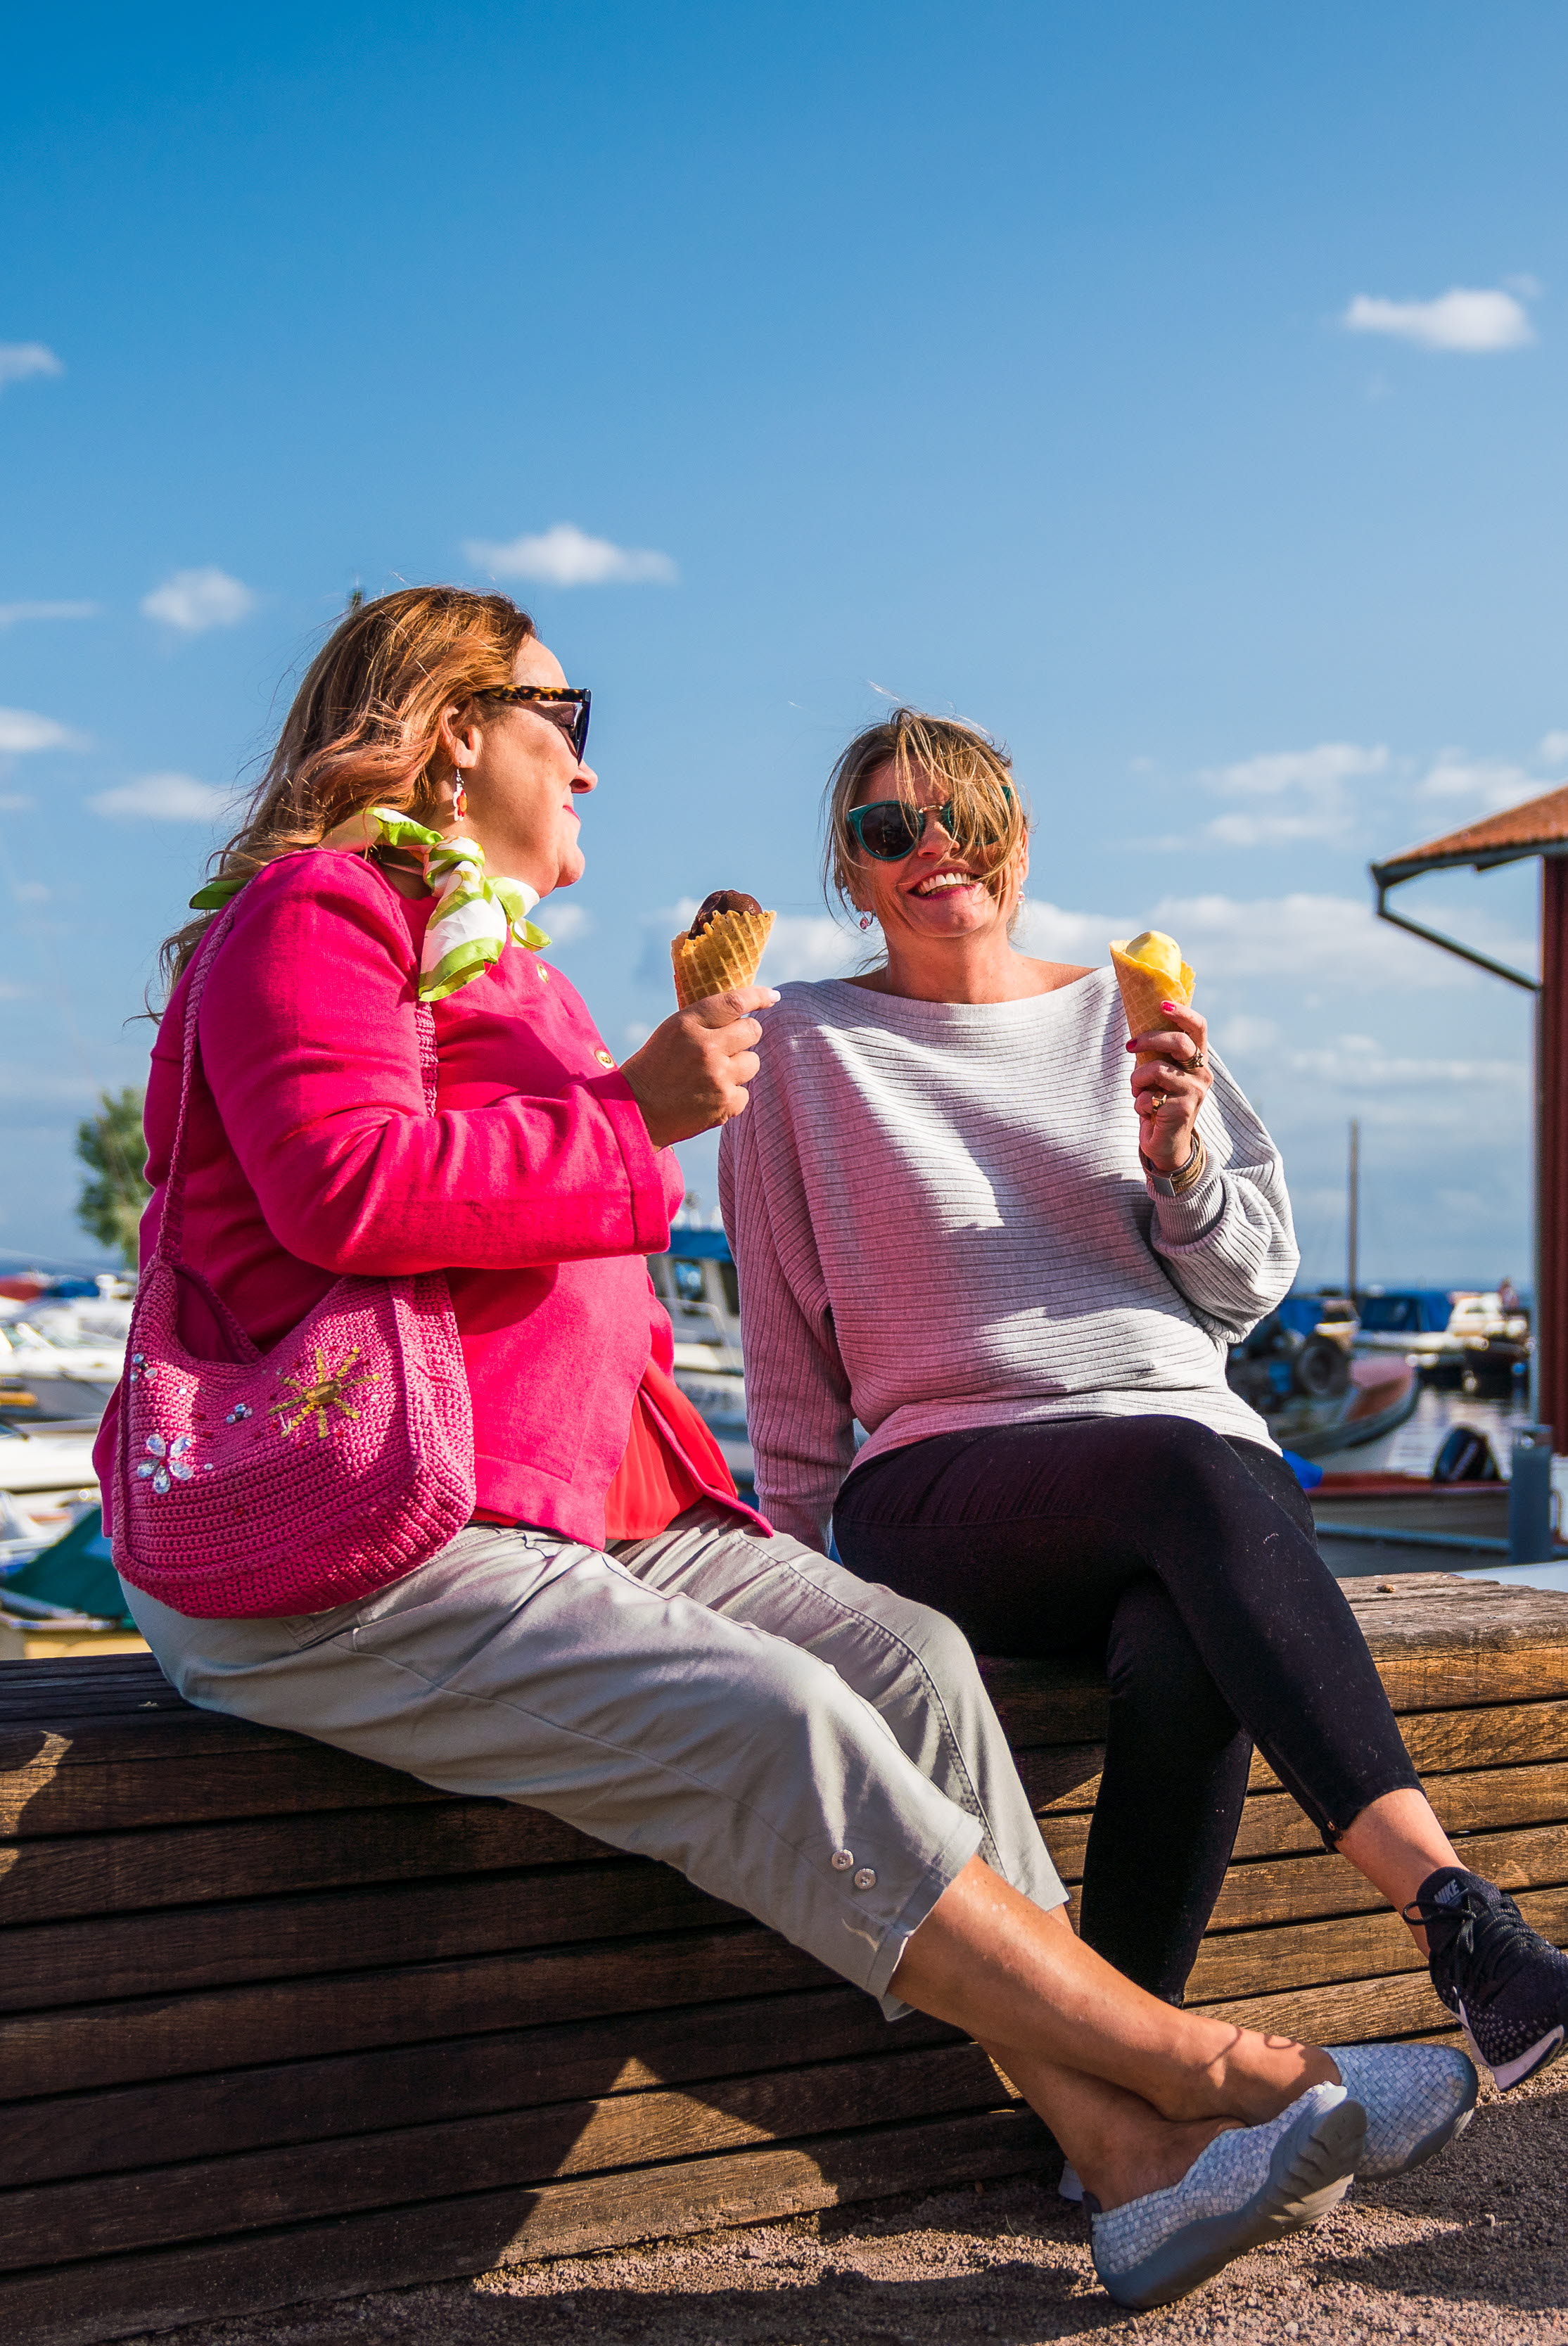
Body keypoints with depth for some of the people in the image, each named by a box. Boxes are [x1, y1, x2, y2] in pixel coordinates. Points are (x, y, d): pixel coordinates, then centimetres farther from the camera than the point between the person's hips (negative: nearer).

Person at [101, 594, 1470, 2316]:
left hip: (574, 1507, 9)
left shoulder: (496, 958, 26)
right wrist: (634, 1115, -15)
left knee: (904, 1658, -11)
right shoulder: (314, 916, -4)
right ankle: (1214, 2069, -19)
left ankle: (1122, 2148, -18)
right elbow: (348, 1187, -23)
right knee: (767, 1719, -25)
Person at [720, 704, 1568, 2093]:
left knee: (1189, 1662, -36)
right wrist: (794, 1565, 10)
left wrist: (1180, 1159, -4)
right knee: (1196, 1474, -38)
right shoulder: (809, 1048, 10)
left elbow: (1254, 1284, 15)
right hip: (949, 1483, -2)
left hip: (1196, 1445, 3)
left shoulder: (1128, 1016, 16)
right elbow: (789, 1350, 13)